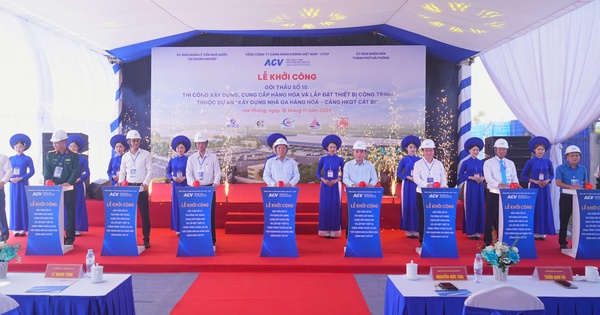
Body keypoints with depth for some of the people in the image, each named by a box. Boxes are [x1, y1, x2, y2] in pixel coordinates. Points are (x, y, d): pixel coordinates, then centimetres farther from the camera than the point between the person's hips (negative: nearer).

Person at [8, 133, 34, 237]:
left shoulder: (27, 159, 0)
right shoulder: (11, 159, 9)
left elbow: (32, 171, -5)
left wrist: (21, 178, -15)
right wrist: (10, 178, -10)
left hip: (23, 184, -3)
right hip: (13, 184, 3)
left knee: (23, 205, -2)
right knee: (14, 205, 4)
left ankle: (23, 229, 3)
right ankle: (16, 228, 9)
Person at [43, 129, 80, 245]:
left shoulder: (73, 155, -1)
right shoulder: (50, 155, 7)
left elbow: (76, 171, -8)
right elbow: (47, 172, 2)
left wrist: (69, 183, -19)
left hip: (69, 188, -2)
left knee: (70, 213, 2)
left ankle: (70, 237, 9)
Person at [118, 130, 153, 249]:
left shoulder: (146, 154, 1)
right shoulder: (125, 157, 11)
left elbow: (149, 170, -3)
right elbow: (122, 172, 14)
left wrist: (146, 183, -17)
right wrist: (121, 181, -5)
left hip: (141, 188, -3)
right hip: (128, 187, 3)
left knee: (144, 214, -2)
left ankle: (146, 239, 6)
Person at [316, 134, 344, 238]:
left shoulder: (340, 160, 1)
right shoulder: (323, 159, 3)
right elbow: (318, 172, 7)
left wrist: (336, 180, -10)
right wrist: (323, 180, -9)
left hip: (335, 186, 0)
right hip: (325, 185, 1)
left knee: (335, 207, 0)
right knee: (325, 207, 0)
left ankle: (334, 230, 5)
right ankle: (325, 230, 5)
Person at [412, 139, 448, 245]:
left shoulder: (439, 164, 12)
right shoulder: (418, 164, 3)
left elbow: (443, 177, 9)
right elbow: (416, 178, -9)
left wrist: (444, 186, -12)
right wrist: (427, 185, -25)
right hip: (422, 194, -2)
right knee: (423, 217, 0)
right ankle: (422, 240, 9)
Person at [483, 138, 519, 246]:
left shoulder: (510, 163, 14)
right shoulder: (489, 163, -1)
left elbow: (514, 178, 10)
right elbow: (488, 178, -14)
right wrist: (500, 185, -31)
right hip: (493, 194, -4)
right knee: (491, 218, -1)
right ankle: (487, 242, 7)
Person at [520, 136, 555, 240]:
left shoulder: (548, 162, 5)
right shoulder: (530, 162, -3)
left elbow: (552, 175, 13)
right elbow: (523, 176, -2)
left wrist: (547, 180, -7)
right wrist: (534, 181, -12)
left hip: (545, 188, 3)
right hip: (534, 188, -3)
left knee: (545, 209, 3)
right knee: (534, 209, -1)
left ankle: (543, 232, 10)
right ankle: (535, 232, 4)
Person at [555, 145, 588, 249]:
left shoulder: (583, 169, 11)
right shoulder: (561, 168, 0)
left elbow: (585, 183, 17)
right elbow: (558, 182, -10)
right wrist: (571, 187, -24)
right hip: (566, 197, -3)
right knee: (564, 221, 3)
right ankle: (562, 243, 11)